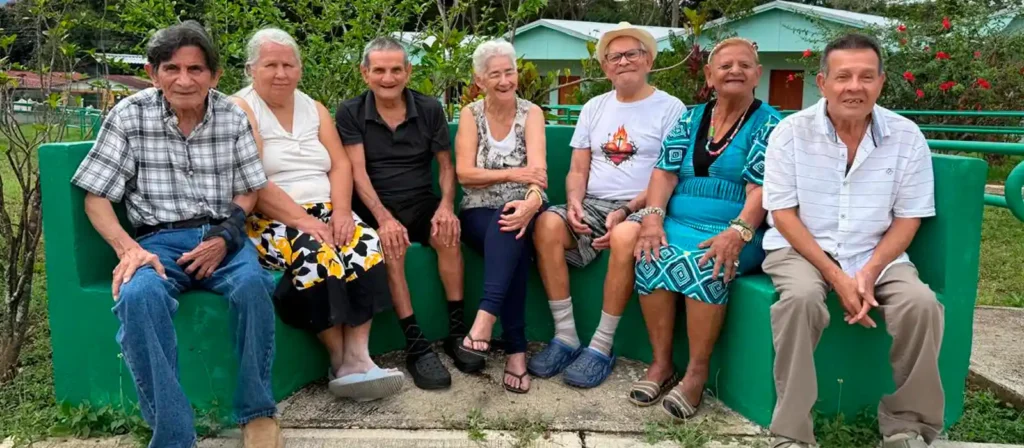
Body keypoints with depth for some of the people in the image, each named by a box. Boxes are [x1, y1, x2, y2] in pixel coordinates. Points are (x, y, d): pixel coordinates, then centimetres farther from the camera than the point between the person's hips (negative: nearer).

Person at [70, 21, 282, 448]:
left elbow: (248, 191, 10)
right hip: (159, 239, 0)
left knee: (252, 284, -33)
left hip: (220, 236, 1)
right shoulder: (129, 115, 1)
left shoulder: (233, 117, 5)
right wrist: (128, 249, -15)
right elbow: (96, 197, 3)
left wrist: (225, 238, -9)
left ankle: (257, 411, -15)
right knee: (137, 296, -35)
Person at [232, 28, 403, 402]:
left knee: (368, 247, -24)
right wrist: (302, 220, -21)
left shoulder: (314, 109, 16)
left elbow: (341, 165, 6)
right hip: (270, 220, -5)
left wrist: (340, 211, -13)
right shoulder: (240, 111, -2)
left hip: (325, 211, 5)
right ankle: (340, 359, -17)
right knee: (317, 257, -33)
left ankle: (357, 357, -26)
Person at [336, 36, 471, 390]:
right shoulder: (350, 113, 0)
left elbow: (446, 165, 7)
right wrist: (384, 217, -24)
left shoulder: (429, 109, 6)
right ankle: (416, 346, -28)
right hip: (375, 206, -2)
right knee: (391, 246, -33)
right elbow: (358, 172, -9)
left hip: (421, 202, 2)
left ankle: (457, 332, -18)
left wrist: (446, 205, -13)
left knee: (449, 234, -29)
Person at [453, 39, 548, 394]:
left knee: (511, 229, -37)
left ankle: (484, 321, -47)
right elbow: (464, 174, -7)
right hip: (480, 214, 0)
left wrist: (532, 201, -37)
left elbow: (538, 168, -15)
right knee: (513, 244, -34)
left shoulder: (531, 113, 2)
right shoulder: (471, 114, 5)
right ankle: (516, 350, -37)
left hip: (521, 209, 0)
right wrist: (512, 174, -20)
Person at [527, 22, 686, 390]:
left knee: (624, 240, -38)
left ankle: (601, 347, -23)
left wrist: (625, 212, -18)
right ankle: (566, 337, -20)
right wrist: (574, 202, -8)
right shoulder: (594, 108, 17)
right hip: (591, 205, 4)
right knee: (548, 224, -26)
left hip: (641, 209, -4)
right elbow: (578, 170, 14)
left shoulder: (670, 109, 2)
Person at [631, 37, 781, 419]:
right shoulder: (690, 119, 15)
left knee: (704, 265, -34)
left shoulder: (768, 123, 2)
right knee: (651, 258, -27)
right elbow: (665, 172, 5)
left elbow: (761, 187, -9)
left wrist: (738, 233, -26)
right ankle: (661, 363, -14)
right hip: (678, 224, 4)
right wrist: (653, 216, -13)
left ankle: (696, 373, -20)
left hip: (735, 232, -3)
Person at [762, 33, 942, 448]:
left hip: (878, 254, 3)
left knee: (921, 304, -25)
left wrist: (869, 272, -17)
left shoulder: (907, 136, -1)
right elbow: (783, 214, -8)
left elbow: (907, 219, 2)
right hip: (800, 247, -2)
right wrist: (836, 276, -18)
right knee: (801, 298, -34)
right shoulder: (791, 131, -7)